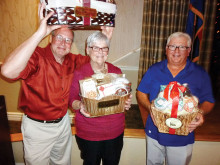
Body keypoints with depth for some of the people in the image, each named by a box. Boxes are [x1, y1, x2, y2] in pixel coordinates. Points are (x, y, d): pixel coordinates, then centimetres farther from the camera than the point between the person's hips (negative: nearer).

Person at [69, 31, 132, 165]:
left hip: (116, 132, 3)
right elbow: (72, 99, -4)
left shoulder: (116, 72, 3)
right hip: (88, 134, -3)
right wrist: (80, 105, -25)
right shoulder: (79, 73, -8)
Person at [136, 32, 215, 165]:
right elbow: (141, 93, 0)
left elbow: (209, 101, 1)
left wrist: (201, 112, -20)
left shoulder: (200, 74, -4)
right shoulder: (154, 70, -3)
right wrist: (150, 107, -18)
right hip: (155, 132, 1)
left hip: (182, 137, 0)